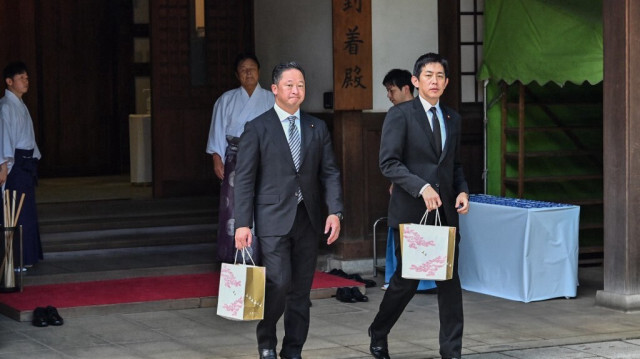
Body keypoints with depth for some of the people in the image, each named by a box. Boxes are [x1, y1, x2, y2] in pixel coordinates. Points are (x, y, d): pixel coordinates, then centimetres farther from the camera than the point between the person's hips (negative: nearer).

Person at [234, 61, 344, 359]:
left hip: (308, 220, 4)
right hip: (273, 220, -4)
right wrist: (242, 223, -10)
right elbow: (244, 179, -3)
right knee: (279, 284, -12)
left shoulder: (317, 128, 11)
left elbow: (330, 173, 9)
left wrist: (335, 211, -5)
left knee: (301, 290, 7)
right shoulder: (257, 128, 0)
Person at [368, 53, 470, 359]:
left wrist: (462, 190, 3)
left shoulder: (452, 119, 14)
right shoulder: (400, 115, -5)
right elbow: (388, 163, -12)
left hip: (445, 211, 5)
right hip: (411, 211, -5)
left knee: (450, 282, 1)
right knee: (406, 280, 3)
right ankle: (378, 334, 27)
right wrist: (421, 188, -22)